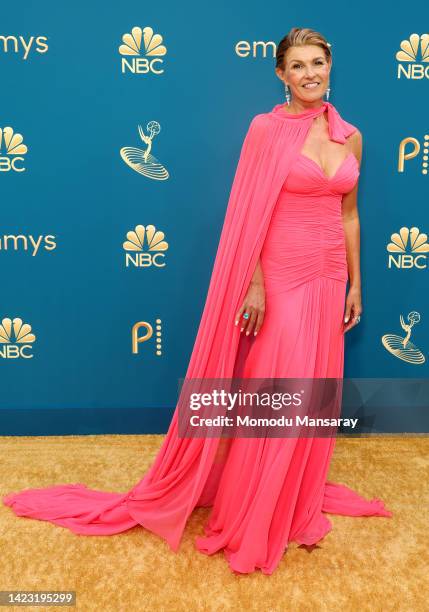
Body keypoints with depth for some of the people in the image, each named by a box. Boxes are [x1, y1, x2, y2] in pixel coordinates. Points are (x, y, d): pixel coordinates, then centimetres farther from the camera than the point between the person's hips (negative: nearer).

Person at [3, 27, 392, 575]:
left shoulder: (350, 136, 10)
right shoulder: (266, 128, -7)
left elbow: (349, 214, 13)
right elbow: (249, 216, -10)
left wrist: (355, 283, 12)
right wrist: (255, 285, -16)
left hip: (329, 276, 6)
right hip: (282, 276, -6)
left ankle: (298, 502, 36)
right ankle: (250, 516, 24)